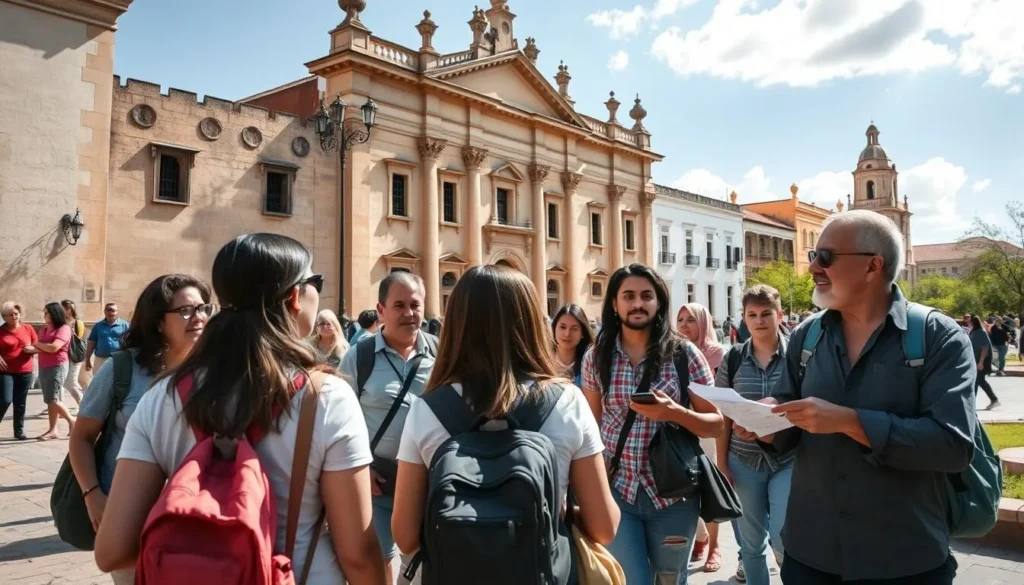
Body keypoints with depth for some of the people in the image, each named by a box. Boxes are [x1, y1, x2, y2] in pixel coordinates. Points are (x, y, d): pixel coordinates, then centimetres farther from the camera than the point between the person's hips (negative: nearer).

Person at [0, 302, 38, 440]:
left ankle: (19, 431, 16)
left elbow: (36, 347, 13)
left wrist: (32, 349, -9)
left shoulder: (28, 328, 6)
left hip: (25, 372, 2)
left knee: (20, 404, 7)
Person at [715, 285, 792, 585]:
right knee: (751, 543, 12)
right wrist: (721, 463, 1)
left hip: (788, 459, -2)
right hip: (744, 461, 2)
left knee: (782, 538, -6)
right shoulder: (733, 358, 0)